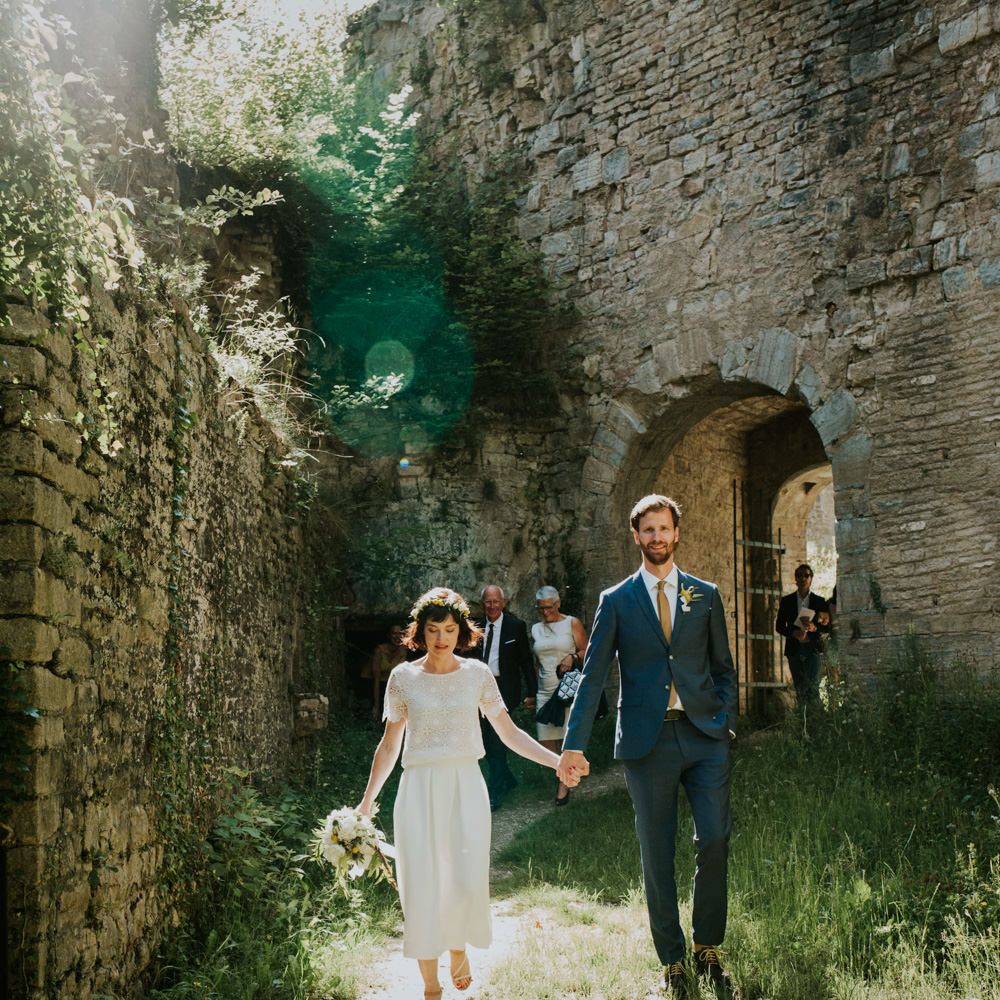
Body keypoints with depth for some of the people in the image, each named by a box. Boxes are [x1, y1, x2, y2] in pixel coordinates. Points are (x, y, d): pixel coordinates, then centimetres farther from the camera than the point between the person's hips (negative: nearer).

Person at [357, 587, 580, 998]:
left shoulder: (477, 674, 2)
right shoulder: (403, 677, 2)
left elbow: (510, 733, 4)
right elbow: (389, 745, 9)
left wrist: (556, 760, -6)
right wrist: (368, 799, 10)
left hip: (466, 787, 0)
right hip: (420, 790, 0)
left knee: (468, 882, -6)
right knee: (422, 887, 0)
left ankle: (458, 946, 28)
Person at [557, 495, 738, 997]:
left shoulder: (705, 595, 10)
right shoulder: (616, 601, 5)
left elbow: (724, 669, 14)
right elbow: (593, 676, 2)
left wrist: (725, 723, -1)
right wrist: (573, 746, -4)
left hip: (703, 735, 1)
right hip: (646, 742, -1)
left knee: (714, 839, -9)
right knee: (657, 856, 4)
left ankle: (707, 949, 11)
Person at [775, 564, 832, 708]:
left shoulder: (820, 601, 6)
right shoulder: (786, 601, 8)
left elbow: (827, 627, 5)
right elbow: (779, 626, 7)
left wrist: (814, 628, -16)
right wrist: (794, 633, -11)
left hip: (813, 648, -1)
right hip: (794, 649, 1)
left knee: (812, 685, -13)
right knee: (799, 688, 3)